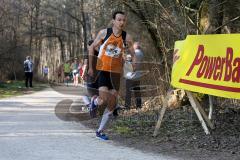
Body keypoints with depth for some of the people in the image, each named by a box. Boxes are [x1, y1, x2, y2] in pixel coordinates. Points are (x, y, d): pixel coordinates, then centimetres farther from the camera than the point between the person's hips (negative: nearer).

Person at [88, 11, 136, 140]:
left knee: (112, 104, 3)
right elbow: (92, 47, 3)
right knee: (104, 100, -18)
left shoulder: (126, 37, -4)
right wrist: (90, 67, 3)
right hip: (103, 71, -3)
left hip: (116, 73, 3)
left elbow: (133, 54, 4)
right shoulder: (104, 33, -7)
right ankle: (94, 101, 19)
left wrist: (134, 64, -17)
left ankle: (100, 131, 17)